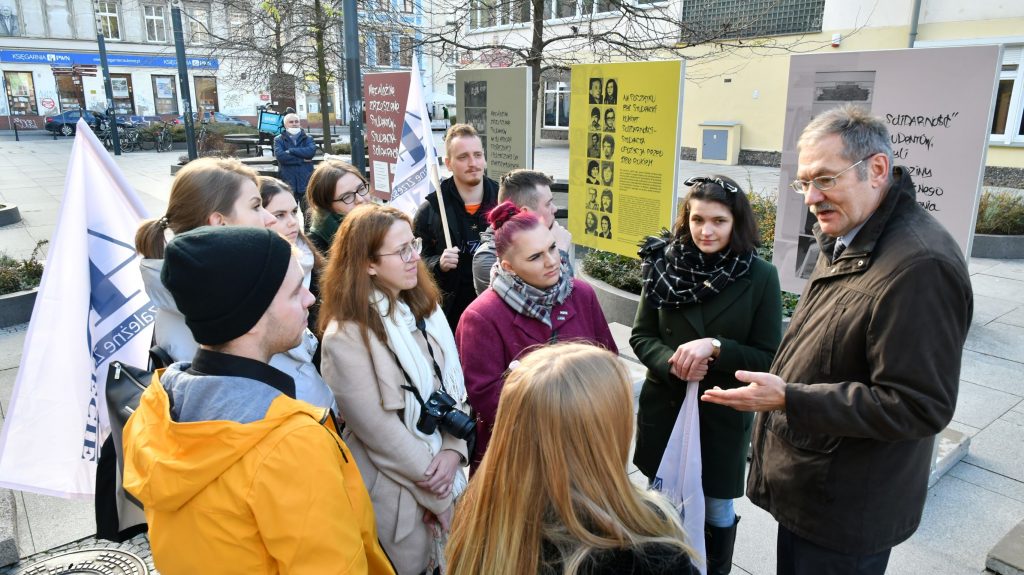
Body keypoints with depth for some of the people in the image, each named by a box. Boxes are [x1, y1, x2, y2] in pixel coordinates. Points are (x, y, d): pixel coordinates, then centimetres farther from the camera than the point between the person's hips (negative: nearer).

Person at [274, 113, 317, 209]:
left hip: (306, 183, 1)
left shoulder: (307, 138, 13)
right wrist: (302, 159, -9)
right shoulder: (279, 139, 9)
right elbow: (280, 155, -9)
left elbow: (311, 151, -8)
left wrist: (291, 151, -8)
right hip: (288, 184, -1)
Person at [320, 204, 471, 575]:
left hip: (445, 474, 6)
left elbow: (453, 383, 3)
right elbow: (377, 429, -17)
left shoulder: (425, 306, 3)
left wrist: (452, 450, -11)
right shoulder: (346, 336, -19)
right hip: (396, 487, -6)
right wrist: (432, 491, -11)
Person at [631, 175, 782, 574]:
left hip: (724, 414, -2)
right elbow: (640, 336, 0)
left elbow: (769, 358, -8)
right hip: (664, 406, 2)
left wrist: (715, 347, -24)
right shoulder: (665, 265, -6)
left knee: (717, 510, 16)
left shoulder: (761, 277, -11)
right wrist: (671, 361, -19)